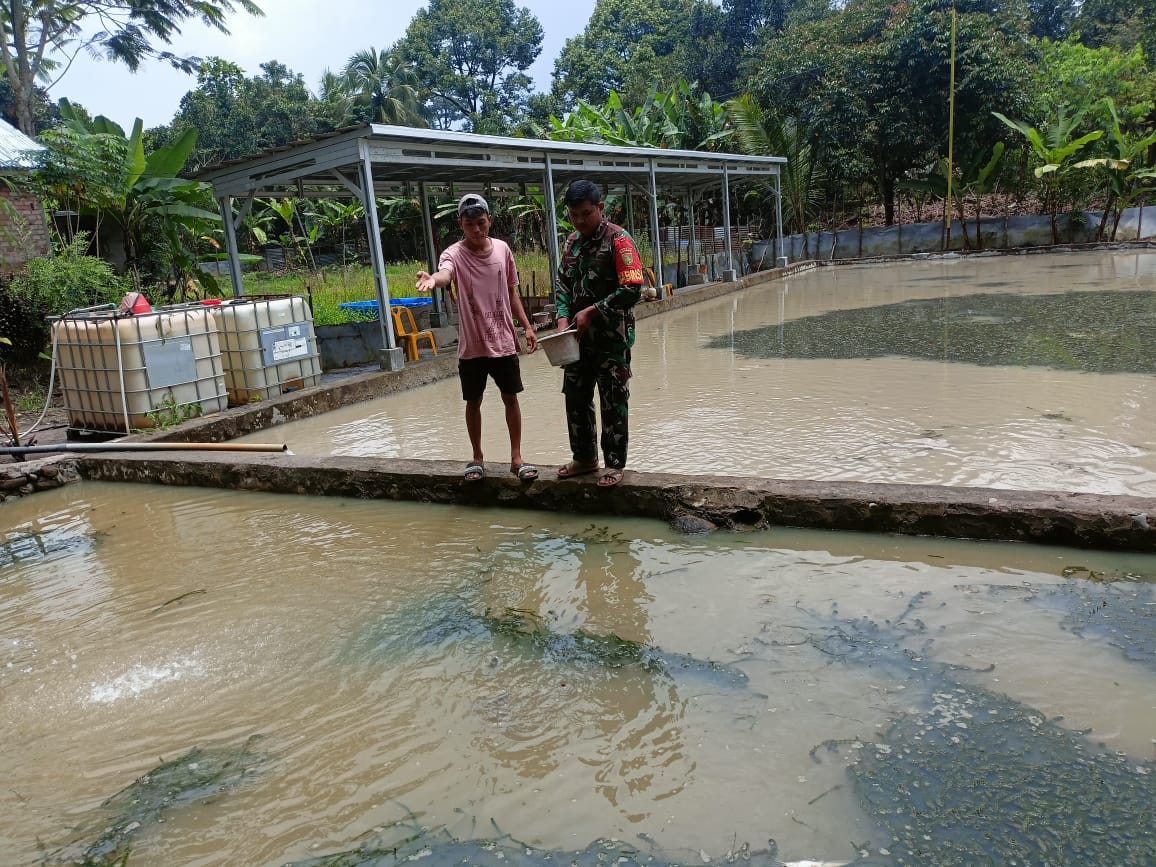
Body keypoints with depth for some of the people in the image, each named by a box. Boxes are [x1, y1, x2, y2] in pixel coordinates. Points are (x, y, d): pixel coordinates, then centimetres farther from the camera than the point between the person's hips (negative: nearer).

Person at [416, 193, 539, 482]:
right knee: (473, 402, 9)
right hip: (472, 345, -2)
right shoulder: (454, 254, -10)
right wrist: (432, 280, -59)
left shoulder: (502, 249, 1)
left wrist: (527, 326, 7)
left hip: (503, 341, 2)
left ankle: (516, 457, 18)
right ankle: (477, 457, 24)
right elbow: (445, 275, -35)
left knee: (510, 398, 7)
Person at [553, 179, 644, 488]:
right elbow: (563, 284, 11)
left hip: (612, 338, -7)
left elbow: (632, 290, -19)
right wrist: (563, 319, -6)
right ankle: (584, 457, 29)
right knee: (576, 399, 13)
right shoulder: (572, 241, 10)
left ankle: (614, 464, 15)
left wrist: (591, 312, -16)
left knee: (613, 403, 2)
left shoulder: (619, 240, -12)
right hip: (579, 337, 7)